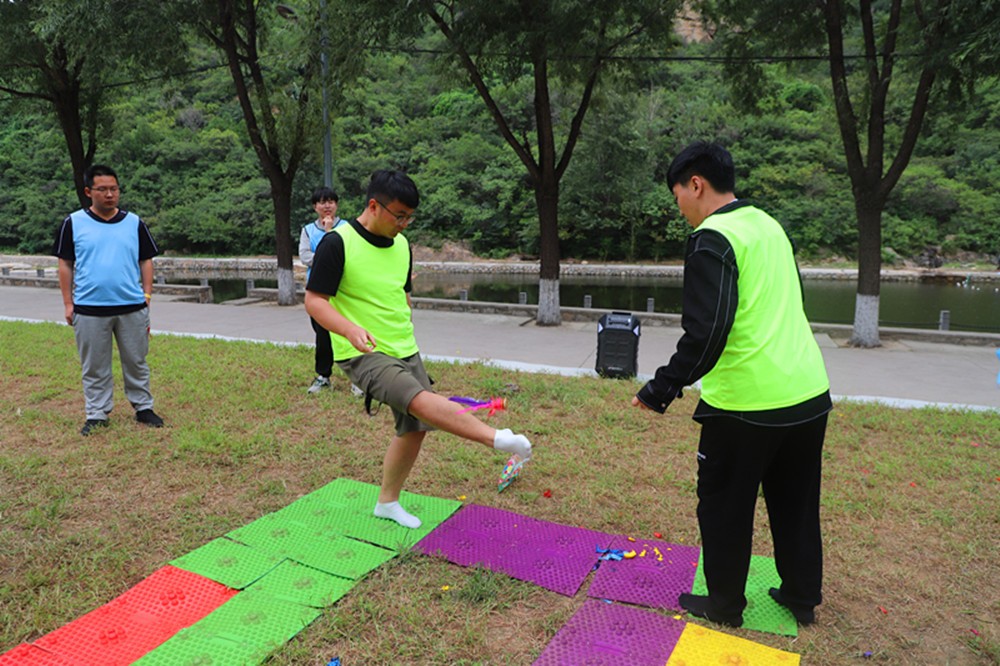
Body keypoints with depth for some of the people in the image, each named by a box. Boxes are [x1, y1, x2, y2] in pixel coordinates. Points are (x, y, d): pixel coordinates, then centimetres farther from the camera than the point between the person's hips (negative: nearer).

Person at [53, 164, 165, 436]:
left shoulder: (135, 223, 4)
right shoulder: (73, 223, 1)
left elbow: (146, 261, 8)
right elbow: (65, 265, 4)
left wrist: (147, 296, 1)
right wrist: (68, 303, 0)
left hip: (132, 307, 1)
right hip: (89, 309, -1)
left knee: (136, 362, 10)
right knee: (94, 367, 9)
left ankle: (143, 408, 23)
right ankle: (97, 414, 21)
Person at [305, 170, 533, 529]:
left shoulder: (401, 244, 9)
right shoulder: (337, 243, -13)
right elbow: (314, 300, -13)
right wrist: (350, 328, -29)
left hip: (405, 352, 7)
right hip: (363, 354, -7)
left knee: (415, 427, 9)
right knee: (421, 400, -29)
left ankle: (388, 501, 27)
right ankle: (496, 438, -33)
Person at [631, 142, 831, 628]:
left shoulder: (712, 238, -15)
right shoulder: (769, 225, 12)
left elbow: (705, 331, -24)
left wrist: (661, 391, -17)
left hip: (747, 402, -8)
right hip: (809, 392, 8)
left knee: (724, 506, 11)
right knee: (796, 504, 21)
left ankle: (724, 604, 27)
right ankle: (802, 597, 36)